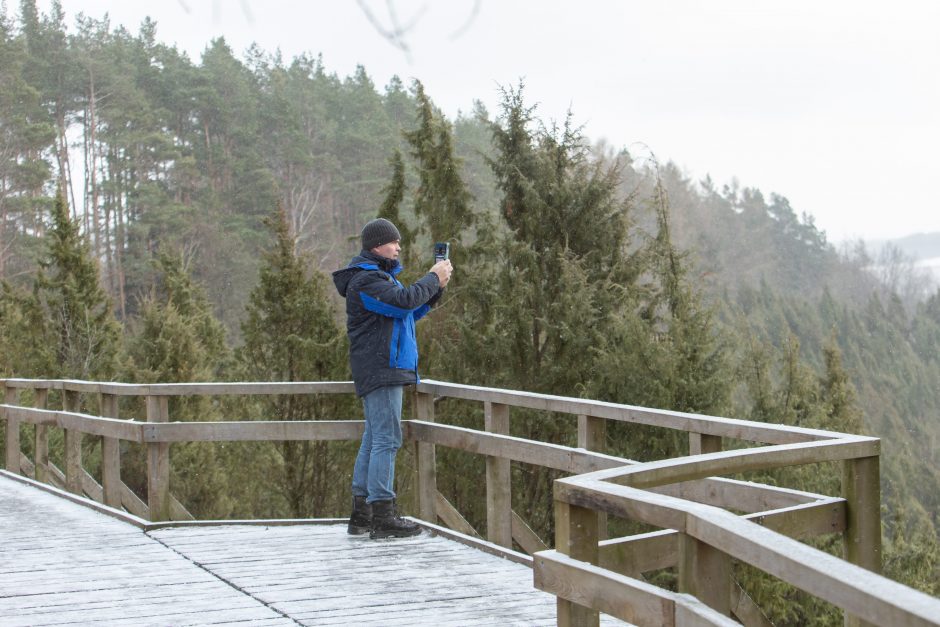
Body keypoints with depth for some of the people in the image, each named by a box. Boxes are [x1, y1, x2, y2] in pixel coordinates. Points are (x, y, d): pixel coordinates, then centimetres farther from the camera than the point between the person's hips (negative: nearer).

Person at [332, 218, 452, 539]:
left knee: (374, 439, 12)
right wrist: (433, 279, -11)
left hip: (387, 369, 11)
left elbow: (411, 313, 21)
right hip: (380, 369, -11)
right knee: (387, 440, -12)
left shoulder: (379, 276, 22)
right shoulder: (364, 280, -12)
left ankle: (361, 515, 16)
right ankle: (382, 516, -13)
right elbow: (403, 301, -25)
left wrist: (436, 286, 8)